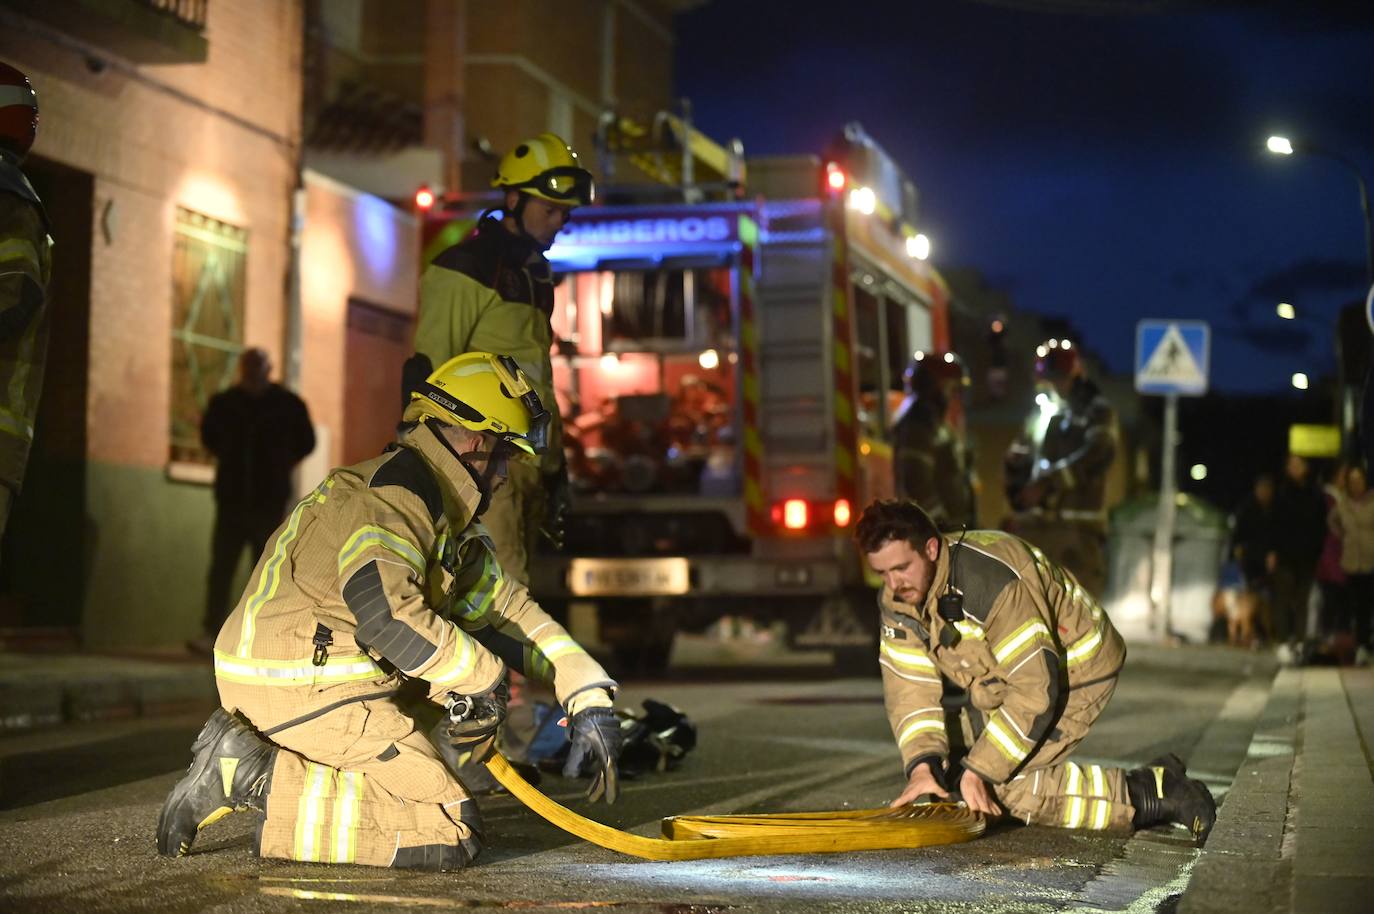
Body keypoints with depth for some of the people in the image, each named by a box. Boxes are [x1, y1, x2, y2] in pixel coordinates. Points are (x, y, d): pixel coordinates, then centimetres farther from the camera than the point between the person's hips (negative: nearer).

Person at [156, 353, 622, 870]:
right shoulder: (392, 496, -14)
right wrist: (484, 678, -13)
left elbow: (508, 610, 20)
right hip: (303, 688, -10)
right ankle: (256, 778, -13)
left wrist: (591, 702, 13)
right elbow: (389, 617, -27)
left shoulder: (450, 519, 18)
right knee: (450, 836, -12)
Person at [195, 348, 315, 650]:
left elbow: (305, 443, 12)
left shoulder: (288, 405, -2)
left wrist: (279, 467, 9)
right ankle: (211, 633, -2)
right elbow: (208, 436, 19)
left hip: (270, 503, -1)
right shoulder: (223, 403, 2)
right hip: (232, 499, 1)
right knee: (221, 568, -4)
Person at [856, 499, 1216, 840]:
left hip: (1076, 668, -9)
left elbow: (1036, 688, -36)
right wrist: (921, 766, -26)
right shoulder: (897, 601, -10)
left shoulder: (991, 580, -36)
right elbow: (909, 687, -10)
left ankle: (1154, 795, -11)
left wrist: (977, 770, -34)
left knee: (1007, 785, -19)